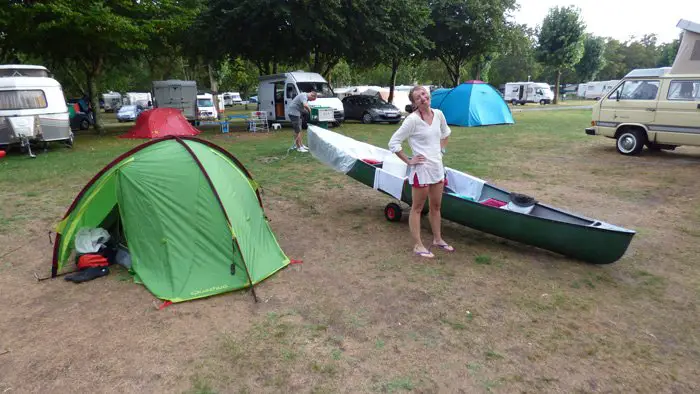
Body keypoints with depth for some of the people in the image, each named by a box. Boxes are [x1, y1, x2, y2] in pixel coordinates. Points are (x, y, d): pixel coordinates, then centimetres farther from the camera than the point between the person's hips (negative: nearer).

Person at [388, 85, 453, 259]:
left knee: (436, 206, 18)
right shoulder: (412, 119, -17)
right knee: (417, 208, 5)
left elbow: (445, 133, 24)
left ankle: (437, 239, 34)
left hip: (437, 167, 7)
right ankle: (418, 246, 15)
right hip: (421, 169, -7)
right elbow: (393, 142, -17)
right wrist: (408, 161, -14)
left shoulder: (438, 114, 3)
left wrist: (441, 150, 13)